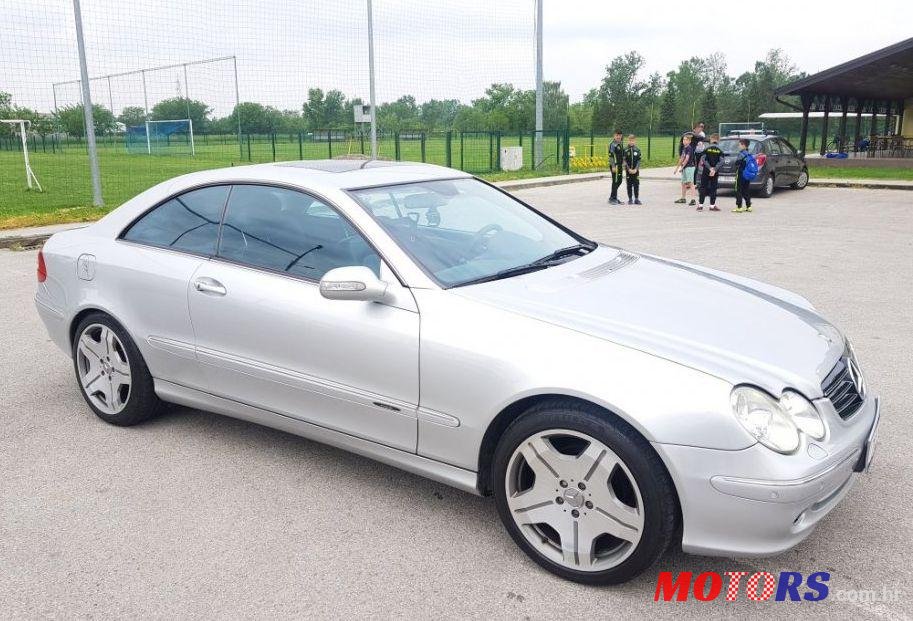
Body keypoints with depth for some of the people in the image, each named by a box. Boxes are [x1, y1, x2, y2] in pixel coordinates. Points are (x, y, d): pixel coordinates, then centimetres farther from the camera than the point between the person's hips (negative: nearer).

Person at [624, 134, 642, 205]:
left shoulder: (637, 149, 2)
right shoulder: (626, 150, -1)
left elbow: (639, 160, 0)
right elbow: (625, 161, -4)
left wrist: (636, 169, -11)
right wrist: (629, 169, -12)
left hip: (636, 170, 1)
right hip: (628, 170, -1)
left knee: (636, 184, 2)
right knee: (629, 185, 2)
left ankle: (637, 199, 8)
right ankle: (630, 199, 9)